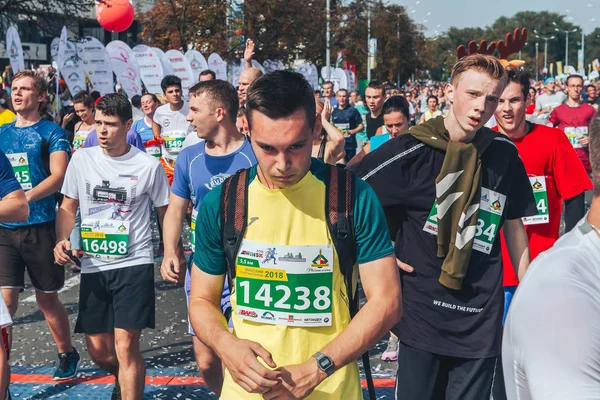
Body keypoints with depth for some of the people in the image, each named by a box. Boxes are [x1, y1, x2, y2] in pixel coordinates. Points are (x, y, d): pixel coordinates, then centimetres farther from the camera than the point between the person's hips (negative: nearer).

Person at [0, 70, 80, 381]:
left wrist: (25, 197, -29)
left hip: (40, 226, -3)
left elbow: (58, 176, -15)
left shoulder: (52, 132, -2)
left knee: (47, 299, 9)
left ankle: (67, 355, 30)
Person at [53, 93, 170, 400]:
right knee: (98, 349, 11)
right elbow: (68, 208, 11)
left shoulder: (149, 166, -4)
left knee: (125, 345, -13)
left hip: (134, 263, -3)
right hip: (93, 266, 4)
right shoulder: (81, 159, 3)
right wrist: (62, 240, -6)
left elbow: (166, 213, 6)